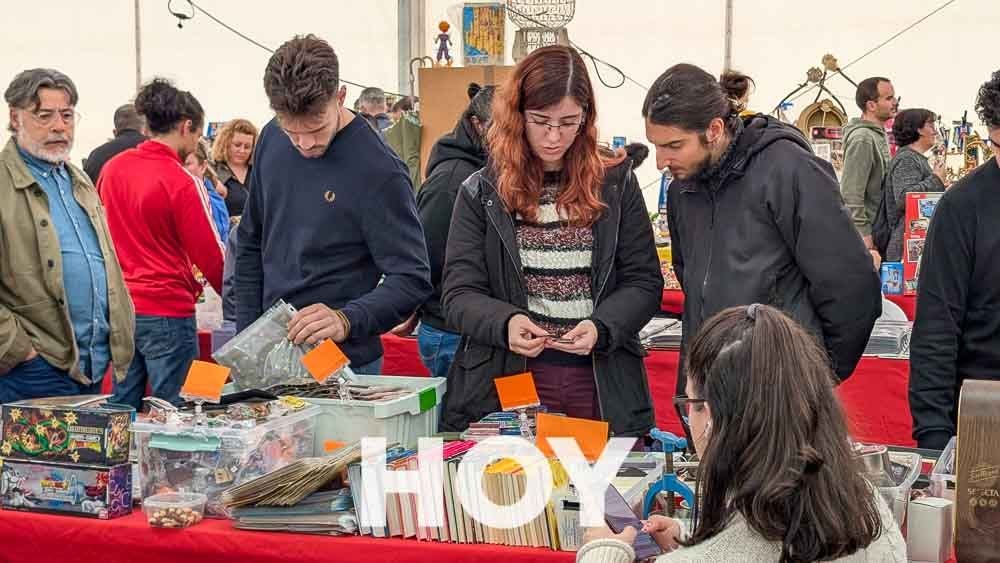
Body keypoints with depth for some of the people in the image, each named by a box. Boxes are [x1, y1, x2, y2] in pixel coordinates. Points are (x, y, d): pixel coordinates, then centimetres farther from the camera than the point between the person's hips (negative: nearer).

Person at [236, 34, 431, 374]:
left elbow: (413, 279, -17)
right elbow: (251, 245, 9)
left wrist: (347, 319, -32)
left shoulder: (377, 171, -19)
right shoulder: (272, 140, 0)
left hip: (342, 365, -6)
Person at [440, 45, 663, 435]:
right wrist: (506, 323, -23)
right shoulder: (481, 193, 1)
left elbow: (644, 283, 2)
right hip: (504, 386, -1)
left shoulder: (616, 185, 4)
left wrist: (601, 327, -16)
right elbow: (459, 296, -3)